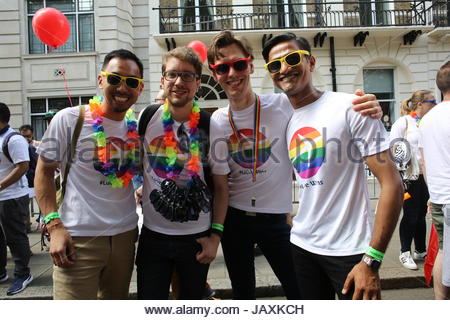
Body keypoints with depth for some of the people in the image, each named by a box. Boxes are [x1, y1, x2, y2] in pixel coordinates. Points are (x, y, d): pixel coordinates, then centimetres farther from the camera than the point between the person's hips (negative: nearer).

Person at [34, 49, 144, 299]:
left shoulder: (138, 126, 5)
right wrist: (54, 226, -12)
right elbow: (44, 172, -3)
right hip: (78, 240, -4)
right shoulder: (69, 119, -7)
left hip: (126, 236, 5)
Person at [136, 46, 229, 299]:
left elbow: (221, 187, -2)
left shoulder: (211, 128, -8)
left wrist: (215, 236, -5)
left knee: (192, 300, 16)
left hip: (197, 238, -1)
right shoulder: (146, 118, -4)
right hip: (153, 234, 1)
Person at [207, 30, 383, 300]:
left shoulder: (283, 105, -11)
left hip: (277, 217, -3)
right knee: (243, 293, 20)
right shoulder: (216, 120, -1)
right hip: (234, 217, 3)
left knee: (300, 292, 8)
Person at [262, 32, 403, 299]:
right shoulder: (286, 121, 7)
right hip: (302, 245, 6)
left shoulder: (349, 107, -12)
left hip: (350, 250, -5)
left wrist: (372, 260, -18)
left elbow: (392, 184, -15)